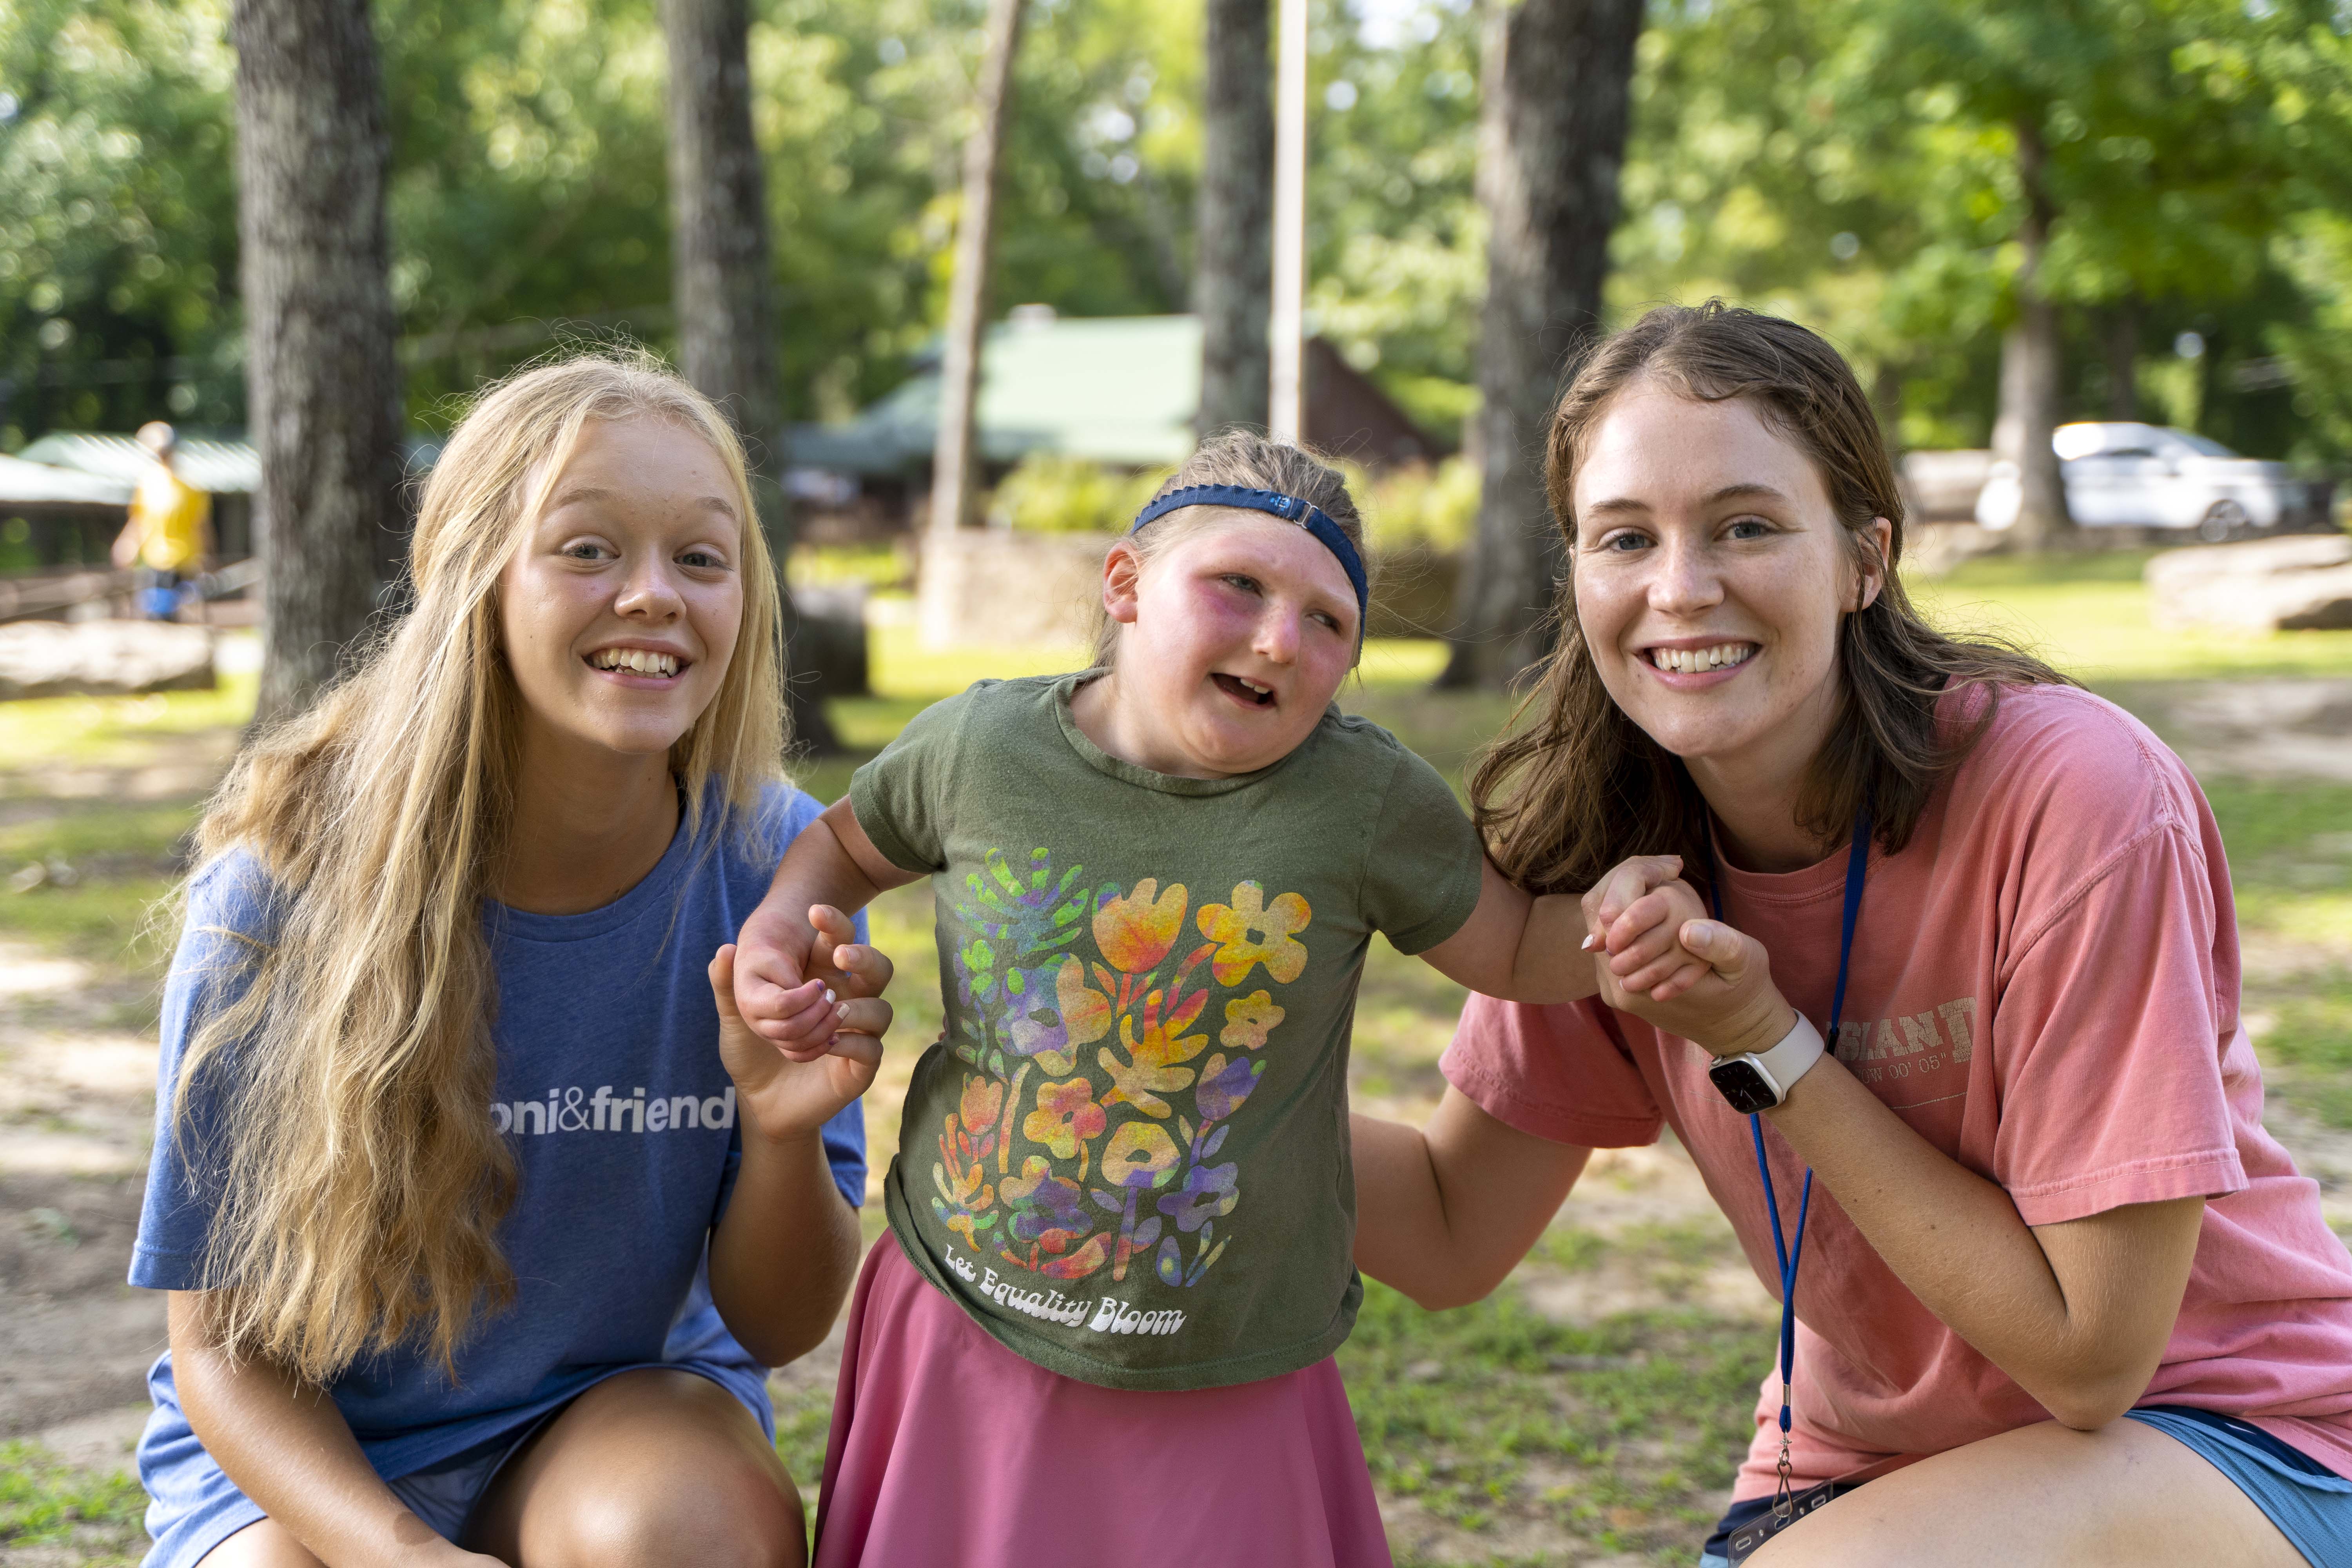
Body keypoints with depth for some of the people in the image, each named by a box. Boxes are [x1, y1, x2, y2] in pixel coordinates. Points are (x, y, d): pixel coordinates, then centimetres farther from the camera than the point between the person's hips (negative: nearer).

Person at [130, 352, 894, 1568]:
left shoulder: (772, 868, -14)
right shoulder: (285, 888, -18)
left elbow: (777, 1328, -6)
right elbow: (224, 1343, -8)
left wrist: (785, 1131, -27)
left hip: (624, 1406, 1)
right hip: (303, 1458, 0)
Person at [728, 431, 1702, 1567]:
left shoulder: (1369, 803, -12)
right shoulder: (980, 745, -8)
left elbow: (1518, 952, 1)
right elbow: (848, 845, 12)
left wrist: (1631, 909, -18)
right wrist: (778, 931, -7)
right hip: (960, 1332, 2)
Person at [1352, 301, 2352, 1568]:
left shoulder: (2074, 798, -25)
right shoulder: (1603, 843, -9)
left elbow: (2092, 1354, -19)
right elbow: (1450, 1239, -4)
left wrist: (1768, 1048, -23)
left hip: (2216, 1438, -4)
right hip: (1860, 1463, 5)